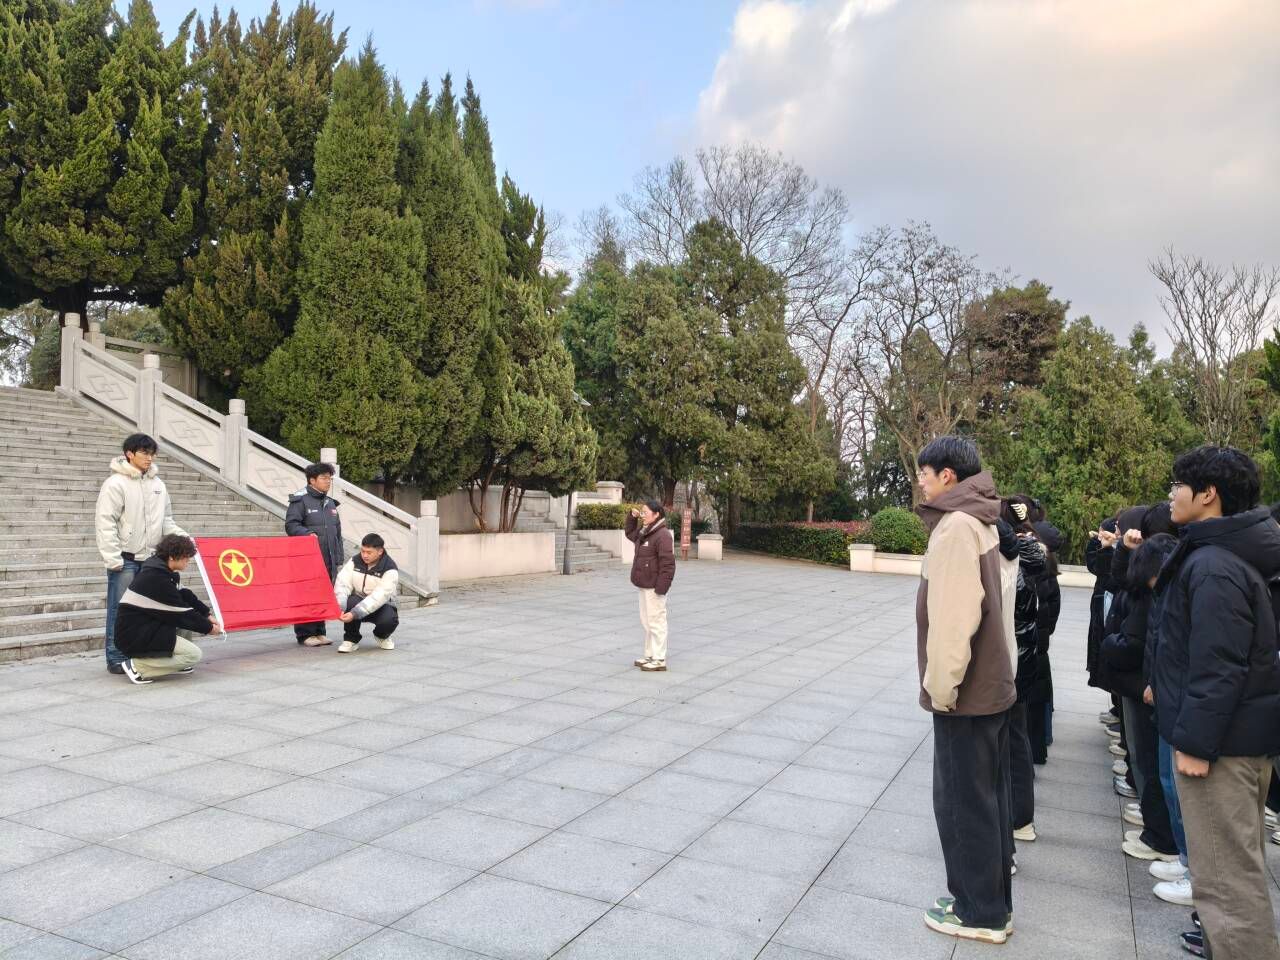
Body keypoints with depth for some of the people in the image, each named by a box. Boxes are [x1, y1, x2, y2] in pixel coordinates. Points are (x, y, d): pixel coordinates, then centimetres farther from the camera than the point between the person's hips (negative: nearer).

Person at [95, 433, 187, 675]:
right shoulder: (115, 483, -8)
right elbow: (105, 523, -11)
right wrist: (113, 558, -15)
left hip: (150, 558, 6)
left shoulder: (158, 484, 10)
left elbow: (166, 521, 16)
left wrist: (183, 537, -1)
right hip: (125, 559, -6)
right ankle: (116, 659, 8)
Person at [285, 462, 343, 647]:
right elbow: (291, 525, -11)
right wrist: (308, 533, -26)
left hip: (328, 560, 7)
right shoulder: (300, 501, -4)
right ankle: (305, 634, 4)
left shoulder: (330, 503, 19)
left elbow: (338, 531, 22)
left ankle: (319, 632, 18)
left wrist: (339, 556, 17)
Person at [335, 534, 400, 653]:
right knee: (350, 602, -33)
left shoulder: (390, 569, -19)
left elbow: (379, 597, -29)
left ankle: (382, 636, 5)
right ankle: (351, 639, -9)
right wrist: (339, 606, -37)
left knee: (389, 619, -34)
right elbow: (342, 584, -17)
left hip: (380, 606, -2)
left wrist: (354, 614, -40)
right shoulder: (354, 562, -6)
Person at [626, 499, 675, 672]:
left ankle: (659, 660, 1)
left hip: (654, 588, -10)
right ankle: (649, 656, 25)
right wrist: (632, 517, 17)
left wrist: (660, 588, -22)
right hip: (644, 587, 10)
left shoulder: (663, 535, -17)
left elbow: (668, 565, -21)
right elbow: (630, 533, 35)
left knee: (656, 622, -5)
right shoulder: (644, 533, 12)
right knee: (646, 622, 16)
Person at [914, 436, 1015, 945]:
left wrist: (941, 687, -17)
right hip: (990, 683, 9)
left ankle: (981, 912, 16)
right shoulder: (980, 522, 9)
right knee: (987, 797, 19)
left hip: (966, 692, -9)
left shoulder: (956, 525, -20)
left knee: (962, 802, 3)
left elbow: (952, 617, -25)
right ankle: (991, 901, 34)